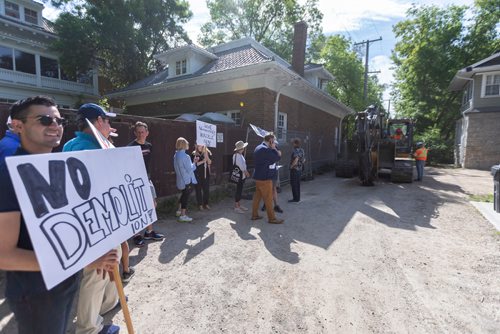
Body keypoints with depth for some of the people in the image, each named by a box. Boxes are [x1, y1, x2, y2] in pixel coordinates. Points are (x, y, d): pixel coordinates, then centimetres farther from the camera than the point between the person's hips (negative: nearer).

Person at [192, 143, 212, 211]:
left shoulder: (208, 153, 5)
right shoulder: (194, 154, -1)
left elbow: (209, 162, -4)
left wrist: (206, 154, -14)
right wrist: (202, 161, -18)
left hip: (206, 174, 2)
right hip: (197, 174, -2)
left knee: (206, 189, 5)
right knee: (198, 190, 4)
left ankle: (206, 204, 18)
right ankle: (200, 205, 14)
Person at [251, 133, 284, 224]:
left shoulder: (259, 147, 12)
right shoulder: (265, 149, -21)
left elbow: (271, 157, 13)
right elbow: (277, 158, -17)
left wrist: (274, 149, -1)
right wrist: (274, 148, -6)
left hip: (259, 177, 10)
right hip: (264, 178, -10)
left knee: (257, 196, 15)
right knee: (268, 198, 0)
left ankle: (254, 215, 24)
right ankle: (271, 218, 10)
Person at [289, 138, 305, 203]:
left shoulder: (295, 151, -19)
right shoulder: (301, 150, 9)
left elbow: (296, 160, -33)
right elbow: (304, 160, 19)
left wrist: (291, 166, -20)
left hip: (294, 170, -9)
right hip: (299, 169, 9)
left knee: (293, 184, -1)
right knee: (297, 184, 15)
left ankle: (295, 198, 4)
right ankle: (298, 198, 22)